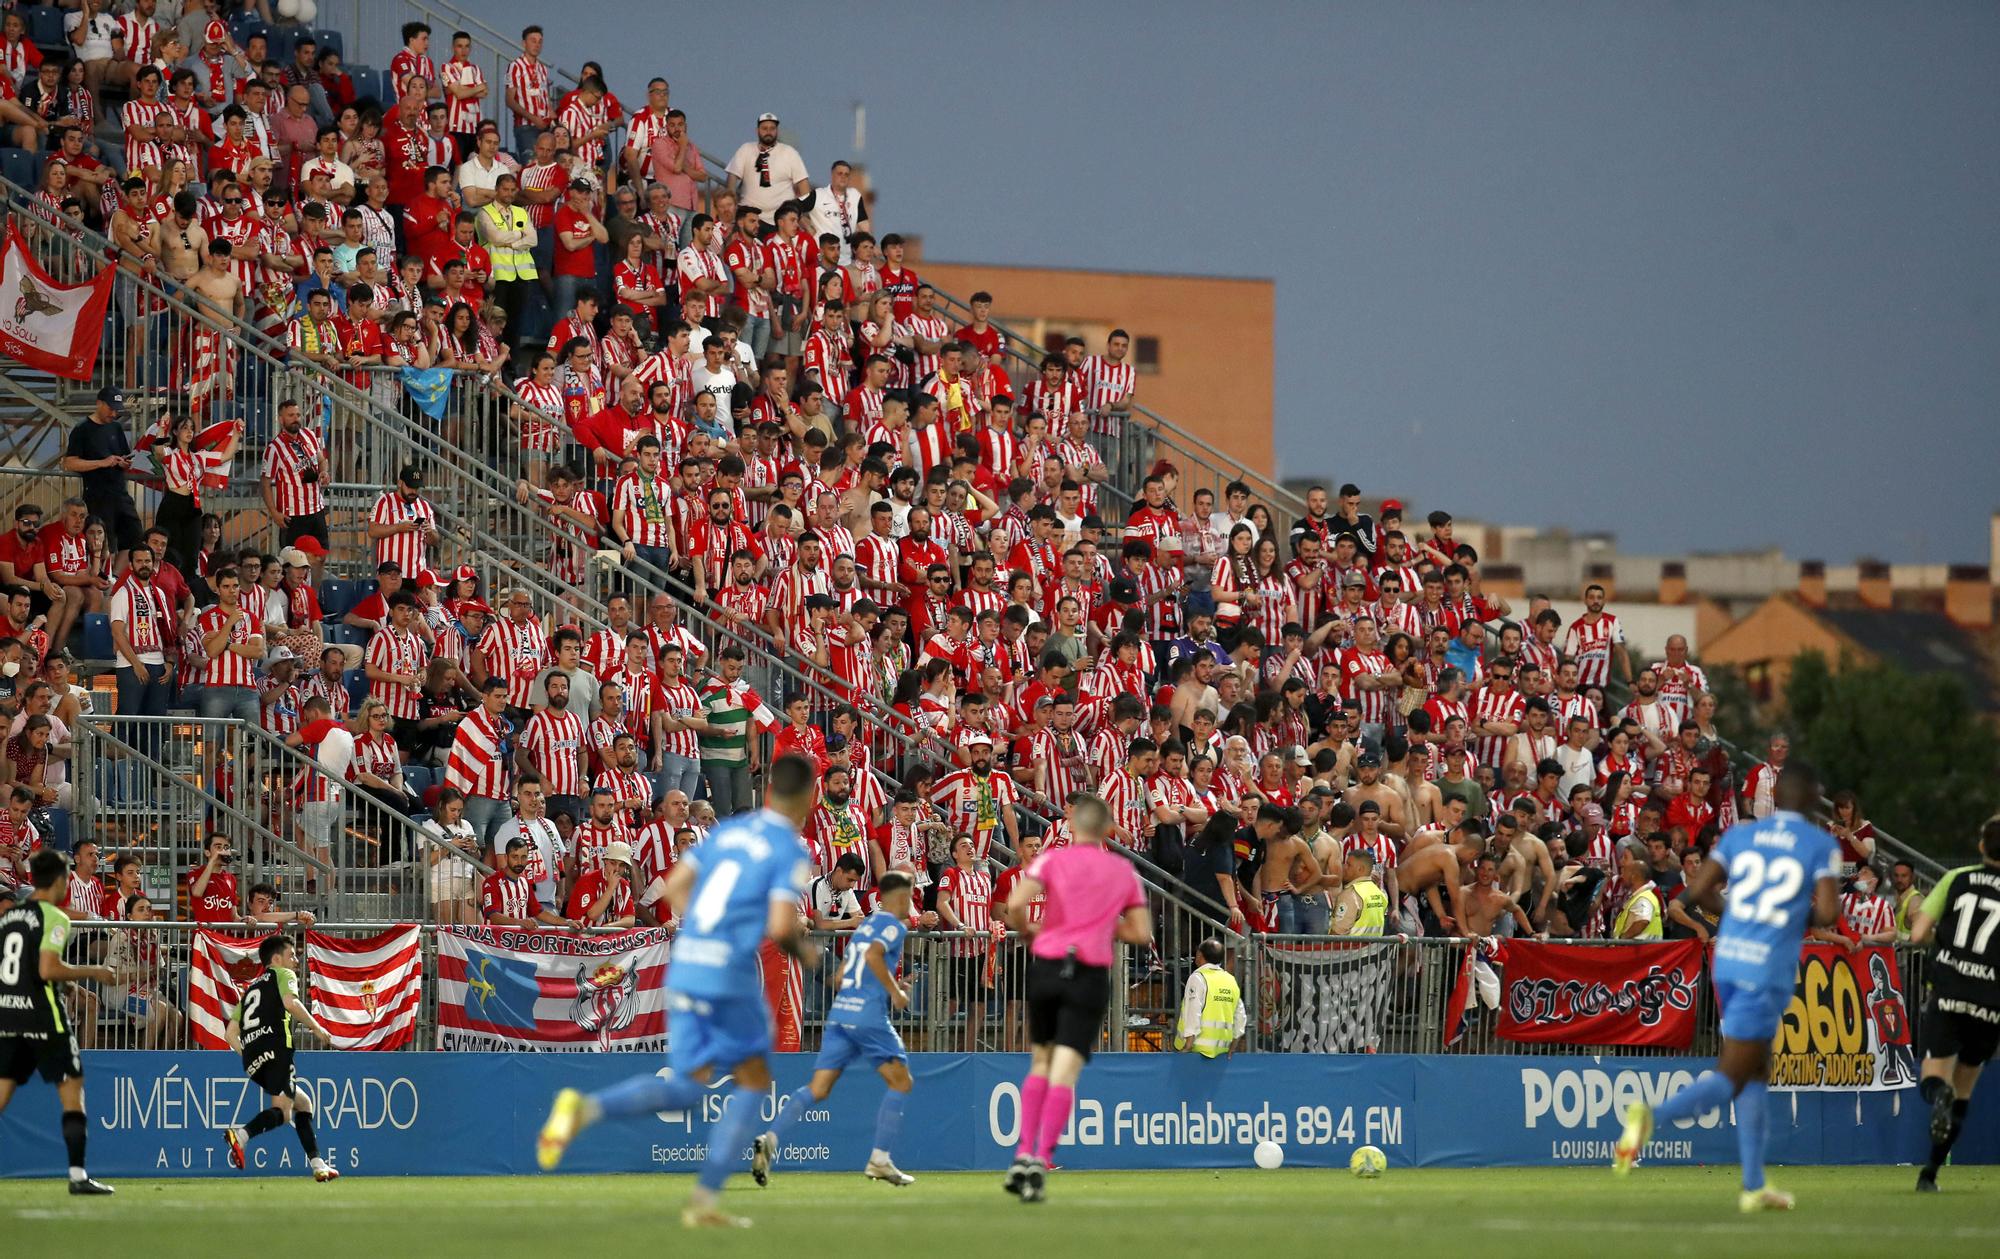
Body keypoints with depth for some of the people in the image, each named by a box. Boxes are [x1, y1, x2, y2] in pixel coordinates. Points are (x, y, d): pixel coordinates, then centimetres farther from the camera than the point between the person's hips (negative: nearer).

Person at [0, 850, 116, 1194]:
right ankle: (78, 1175, -1)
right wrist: (92, 972, -8)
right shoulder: (53, 918, -9)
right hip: (41, 1014, -6)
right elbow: (48, 969, -19)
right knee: (72, 1090, 3)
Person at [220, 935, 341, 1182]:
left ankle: (317, 1165, 13)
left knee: (303, 1102, 20)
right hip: (275, 1047, -8)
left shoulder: (251, 988, 31)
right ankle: (241, 1134, -46)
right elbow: (290, 1002, -12)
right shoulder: (283, 975, 12)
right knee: (281, 1111, -19)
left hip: (251, 1059, 8)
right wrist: (315, 1027, -2)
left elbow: (230, 1033, 25)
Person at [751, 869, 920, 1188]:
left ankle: (770, 1139, -19)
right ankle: (879, 1159, 2)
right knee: (900, 1081, 7)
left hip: (840, 1011, 7)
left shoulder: (864, 926, 23)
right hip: (869, 1015, -7)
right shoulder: (894, 926, -1)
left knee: (818, 1088, 0)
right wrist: (895, 991, -12)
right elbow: (874, 955, -20)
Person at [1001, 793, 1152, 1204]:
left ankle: (1024, 1152, 7)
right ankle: (1041, 1158, -18)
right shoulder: (1124, 870, 9)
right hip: (1091, 976, 0)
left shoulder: (1053, 859, 2)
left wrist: (1028, 932, 8)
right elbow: (1141, 933, 9)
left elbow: (1015, 904, -11)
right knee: (1064, 1073, -5)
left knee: (1041, 1062, 17)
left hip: (1046, 966, 0)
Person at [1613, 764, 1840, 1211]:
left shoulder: (1741, 834, 9)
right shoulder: (1821, 845, -2)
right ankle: (1652, 1115, -31)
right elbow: (1828, 911, -12)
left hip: (1728, 957, 5)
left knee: (1757, 1071, 17)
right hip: (1770, 969, -5)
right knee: (1729, 1081, -4)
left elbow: (1698, 890, 4)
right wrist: (1807, 919, 11)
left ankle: (1754, 1186, 17)